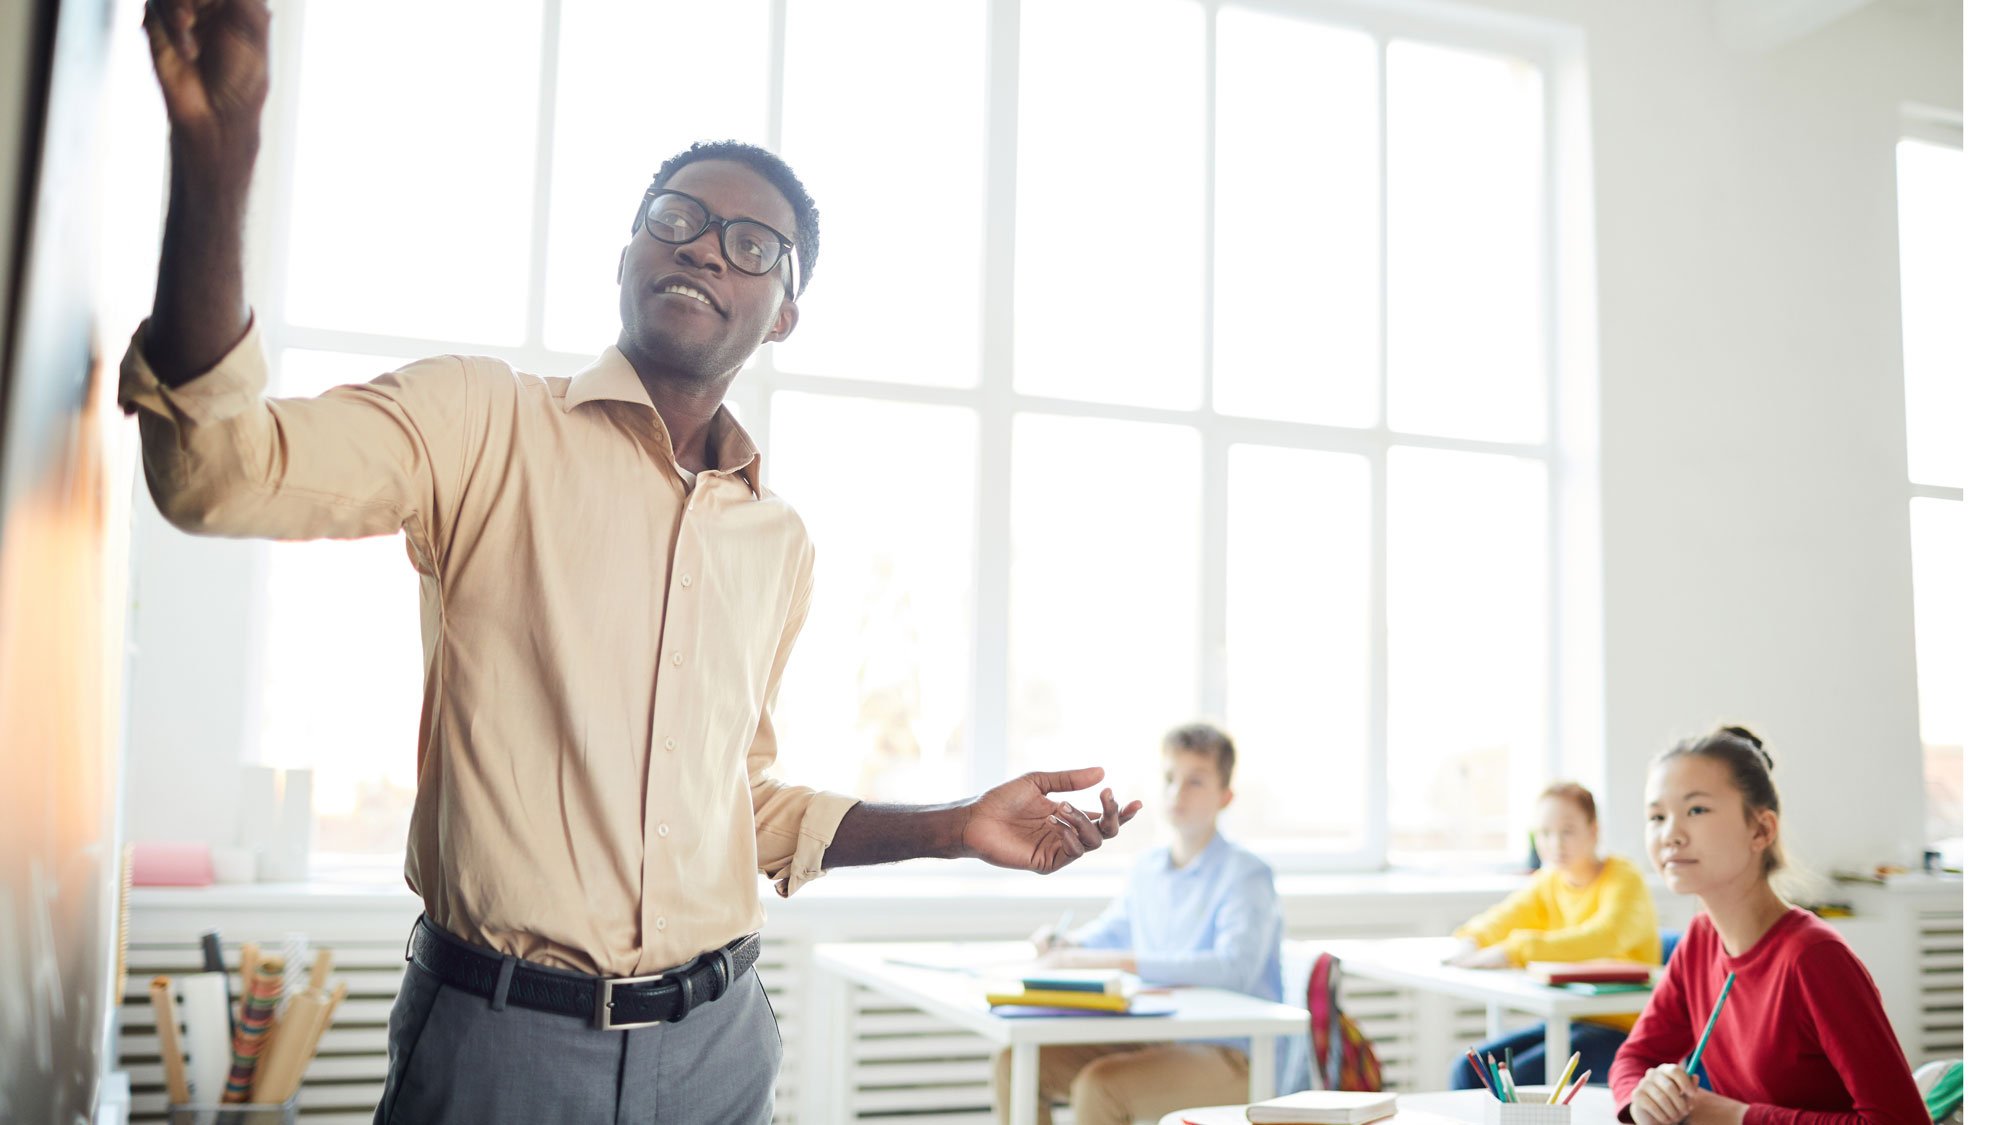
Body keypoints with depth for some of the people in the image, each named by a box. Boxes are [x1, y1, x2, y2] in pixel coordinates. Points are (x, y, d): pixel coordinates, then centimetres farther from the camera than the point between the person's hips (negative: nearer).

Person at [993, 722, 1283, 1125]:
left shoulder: (1245, 875, -11)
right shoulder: (1147, 870, 12)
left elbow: (1235, 967, -28)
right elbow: (1109, 931, 28)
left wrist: (1118, 961, -31)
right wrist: (1063, 943, 3)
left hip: (1229, 1056, -7)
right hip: (1153, 1042, 7)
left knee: (1097, 1086, -30)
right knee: (1015, 1064, -8)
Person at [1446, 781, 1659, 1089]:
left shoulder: (1623, 879, -12)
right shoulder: (1548, 883, 10)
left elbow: (1604, 938, -32)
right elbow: (1497, 922, 5)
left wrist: (1515, 951, -41)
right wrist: (1471, 943, -21)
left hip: (1620, 1028, -7)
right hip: (1566, 1022, 7)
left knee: (1519, 1078, -28)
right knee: (1468, 1070, -10)